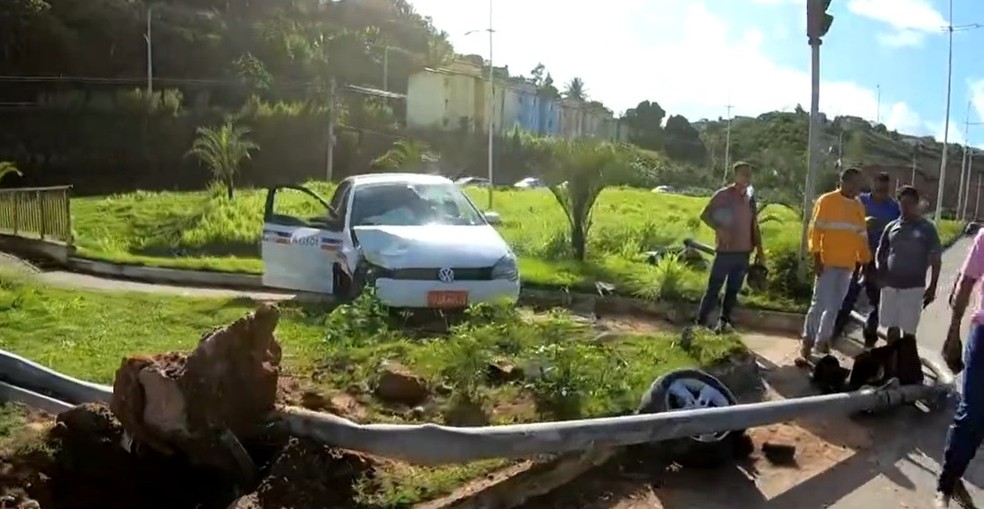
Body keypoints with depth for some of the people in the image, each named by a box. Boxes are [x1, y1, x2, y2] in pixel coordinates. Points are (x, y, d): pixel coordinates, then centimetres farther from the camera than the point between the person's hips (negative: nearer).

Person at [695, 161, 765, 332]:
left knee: (733, 290, 9)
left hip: (743, 253, 5)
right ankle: (700, 322, 2)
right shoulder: (723, 195, -4)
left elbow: (754, 227, 17)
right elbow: (705, 215, -7)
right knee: (713, 289, -4)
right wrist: (719, 229, -23)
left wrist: (759, 250, 12)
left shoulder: (750, 200, 13)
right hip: (725, 251, -5)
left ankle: (724, 321, 19)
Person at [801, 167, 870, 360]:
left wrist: (865, 262, 13)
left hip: (847, 265, 5)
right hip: (827, 262, -5)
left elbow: (862, 237, 16)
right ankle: (808, 340, 4)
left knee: (834, 306, 9)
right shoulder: (826, 201, -4)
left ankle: (822, 342, 18)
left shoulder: (859, 207, 12)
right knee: (820, 303, -5)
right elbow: (815, 230, -8)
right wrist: (816, 258, -13)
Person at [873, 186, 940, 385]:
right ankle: (893, 370, 24)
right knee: (892, 329, 12)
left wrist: (932, 287, -6)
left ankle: (911, 374, 4)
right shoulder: (892, 226, 8)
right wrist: (879, 274, -2)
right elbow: (880, 252, 15)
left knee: (907, 332, -5)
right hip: (890, 285, 4)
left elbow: (935, 260, -1)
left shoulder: (927, 229, -2)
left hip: (913, 287, -4)